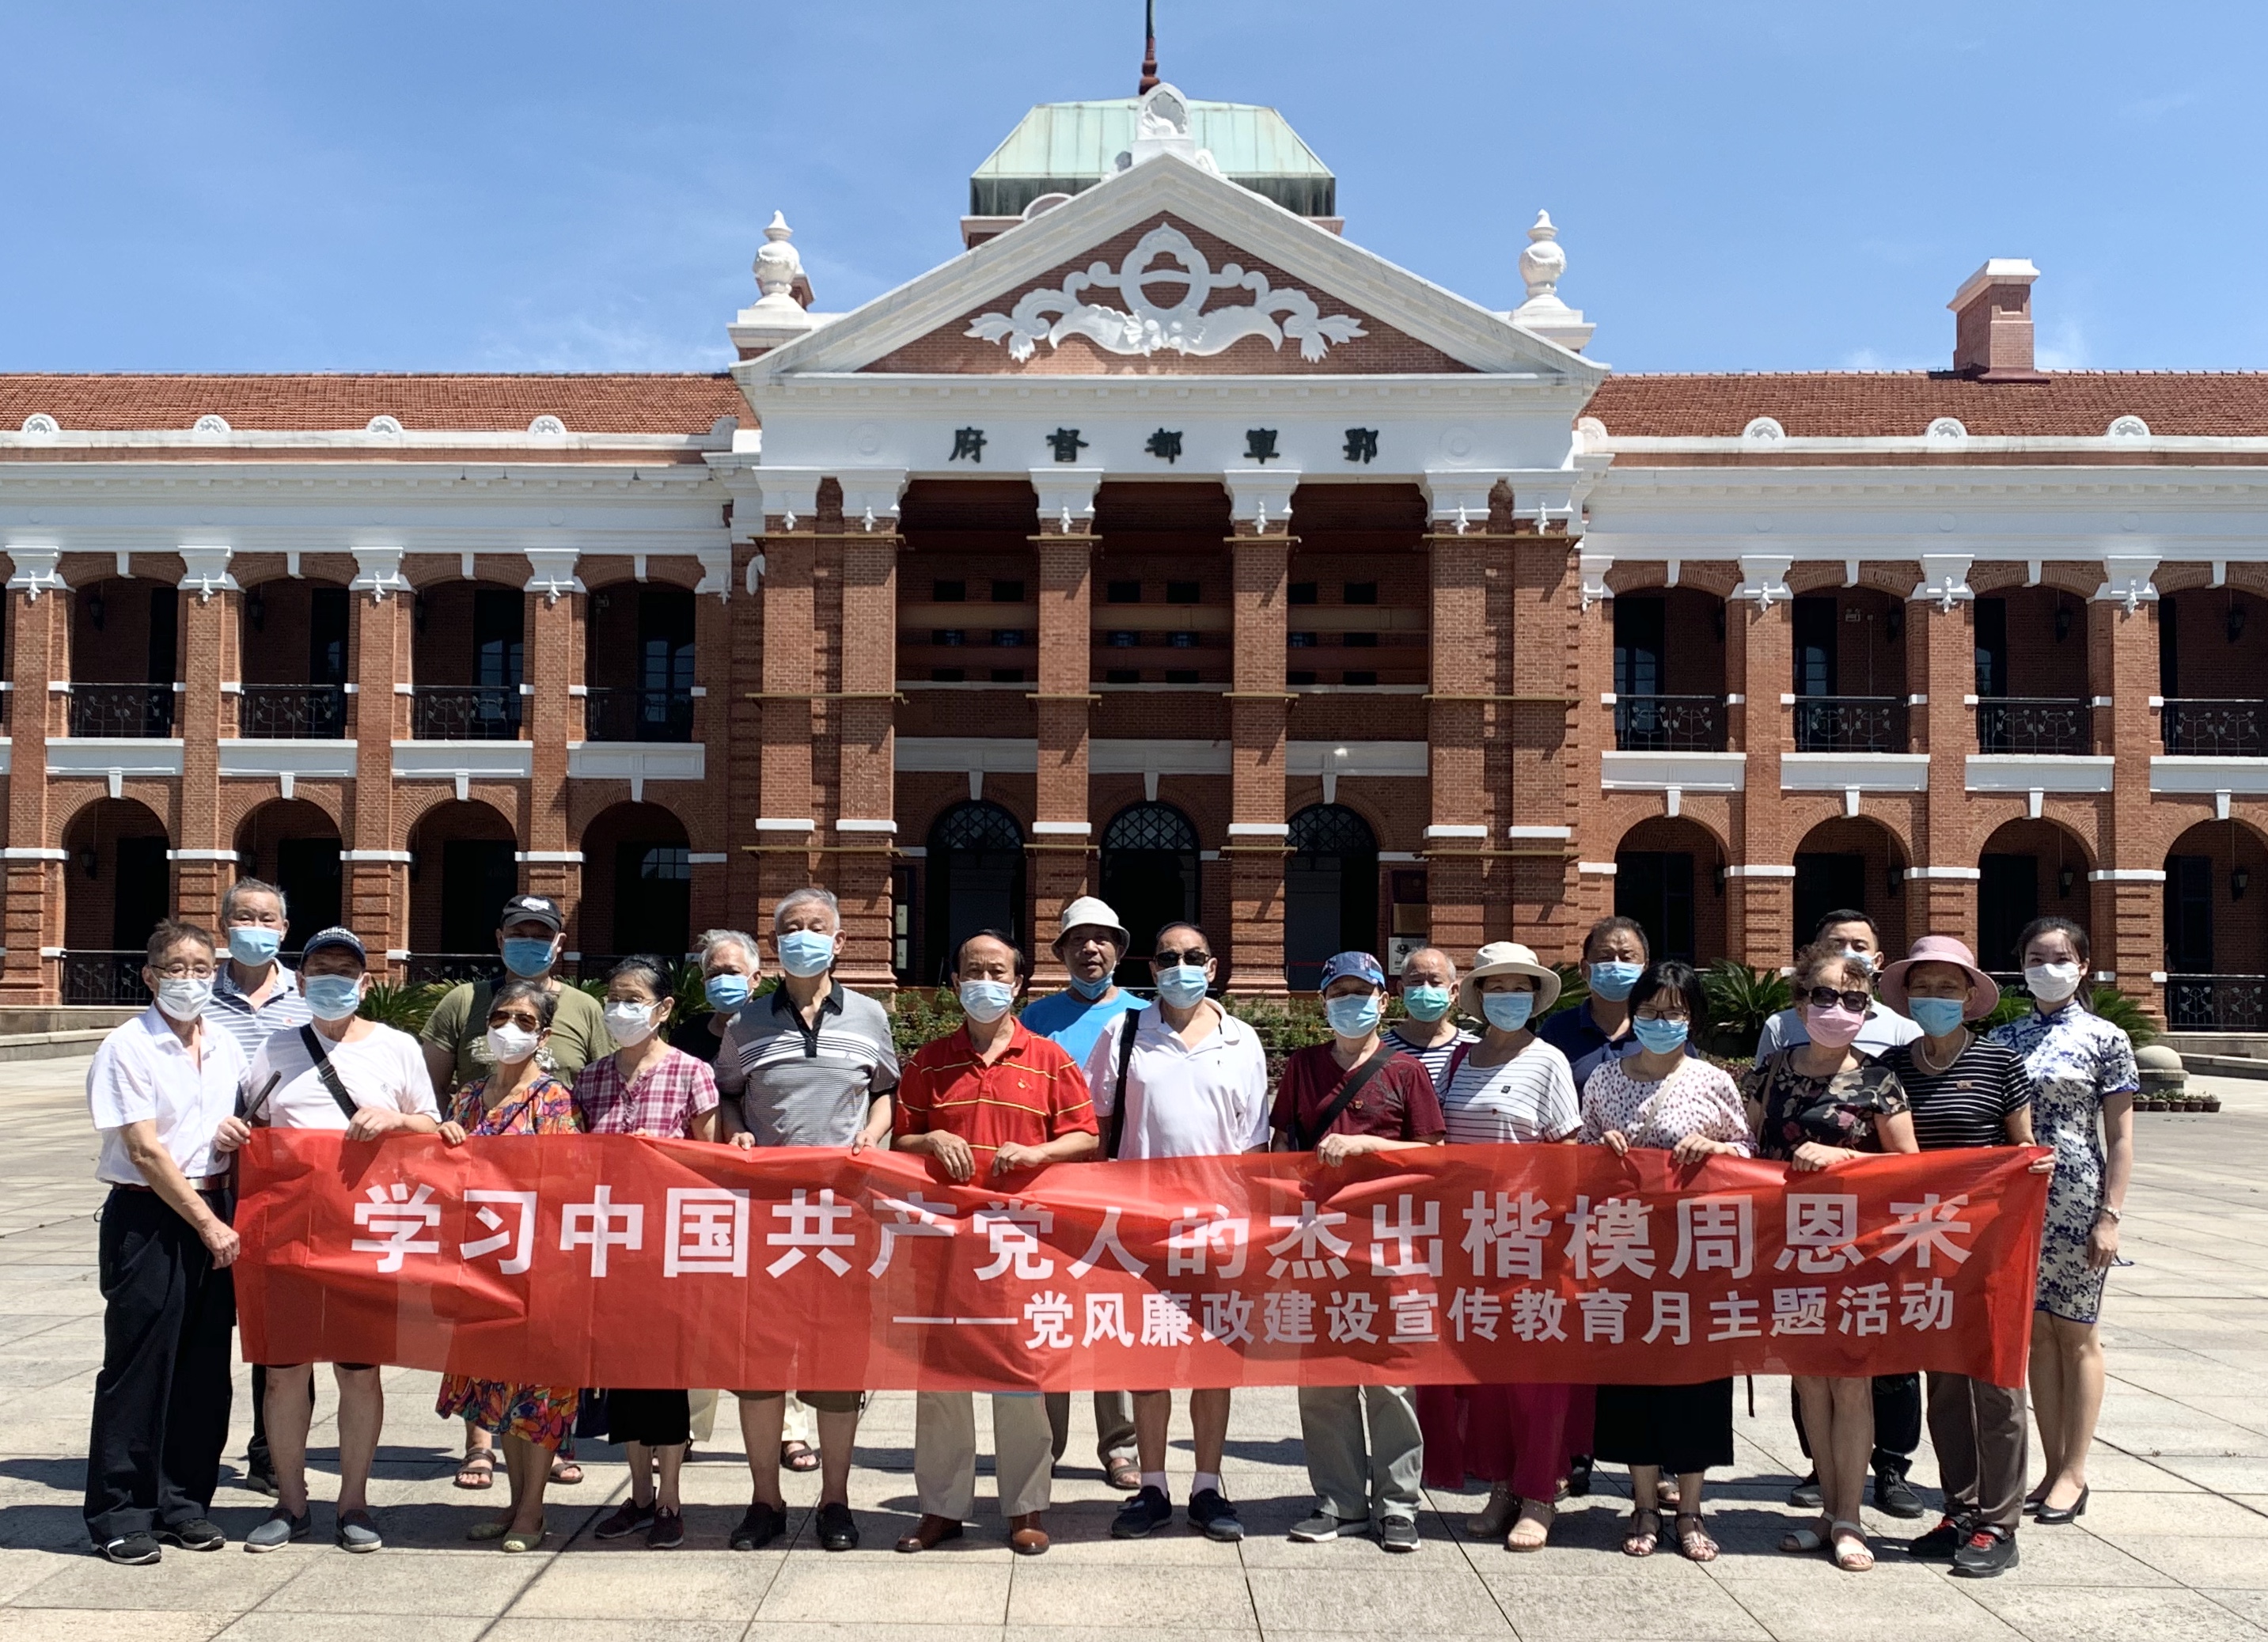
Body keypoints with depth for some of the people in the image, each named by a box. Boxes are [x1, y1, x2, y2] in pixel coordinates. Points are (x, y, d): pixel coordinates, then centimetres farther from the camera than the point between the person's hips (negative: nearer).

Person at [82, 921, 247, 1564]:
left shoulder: (226, 1048, 9)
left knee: (205, 1367, 8)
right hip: (146, 1219, -5)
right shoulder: (127, 1049, -8)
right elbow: (146, 1152, -12)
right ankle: (120, 1515, 11)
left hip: (212, 1216, 6)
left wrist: (229, 1220, 5)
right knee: (139, 1367, 0)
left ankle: (183, 1502, 21)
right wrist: (208, 1226, -13)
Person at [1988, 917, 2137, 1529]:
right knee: (2037, 1335, 8)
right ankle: (2052, 1469, 17)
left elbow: (2120, 1137, -3)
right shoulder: (2003, 1038, 8)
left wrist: (2110, 1215, -9)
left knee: (2075, 1336, 4)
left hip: (2076, 1203, -4)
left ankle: (2074, 1474, 12)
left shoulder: (2106, 1040, -2)